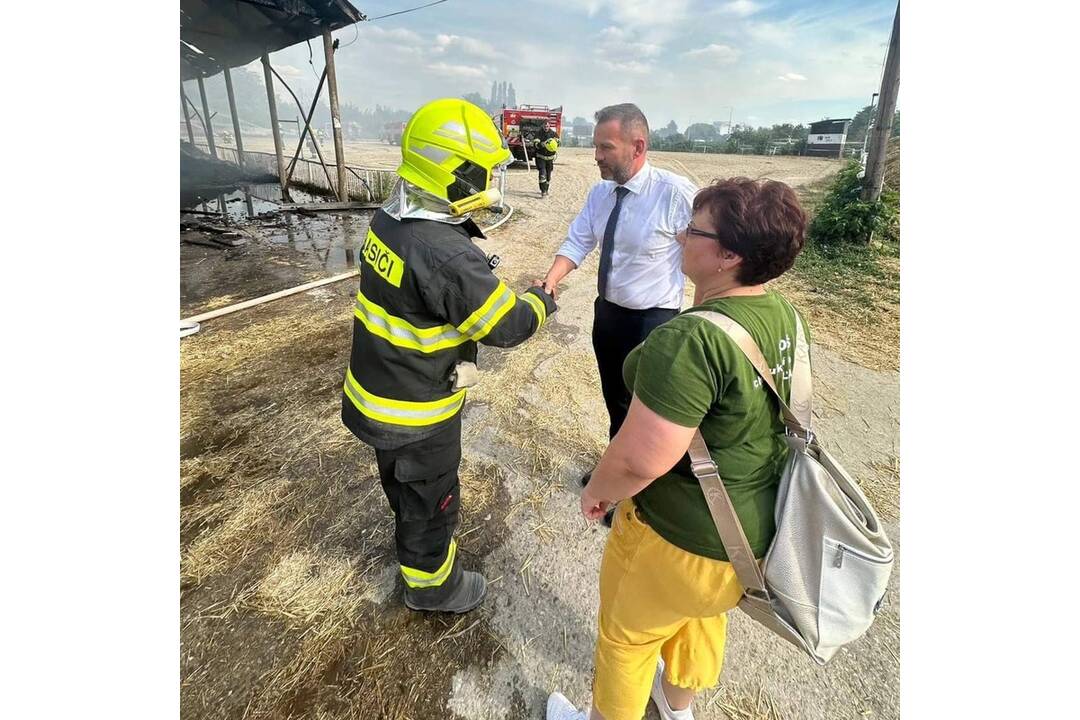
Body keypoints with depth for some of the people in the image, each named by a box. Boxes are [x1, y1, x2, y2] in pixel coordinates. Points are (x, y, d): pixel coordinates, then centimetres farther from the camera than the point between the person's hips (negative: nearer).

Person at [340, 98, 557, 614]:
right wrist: (540, 301, -4)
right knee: (431, 499, 17)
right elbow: (507, 326, -23)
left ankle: (413, 542, 60)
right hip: (417, 411, -9)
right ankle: (430, 585, 43)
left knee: (403, 485, 32)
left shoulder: (389, 220, -5)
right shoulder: (448, 256, -34)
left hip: (375, 390, 9)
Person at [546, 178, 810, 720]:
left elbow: (640, 460, -32)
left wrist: (597, 490, -14)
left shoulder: (689, 339, -34)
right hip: (761, 526, 9)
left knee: (627, 633, 21)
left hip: (683, 539, -8)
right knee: (702, 615, 34)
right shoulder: (786, 315, -6)